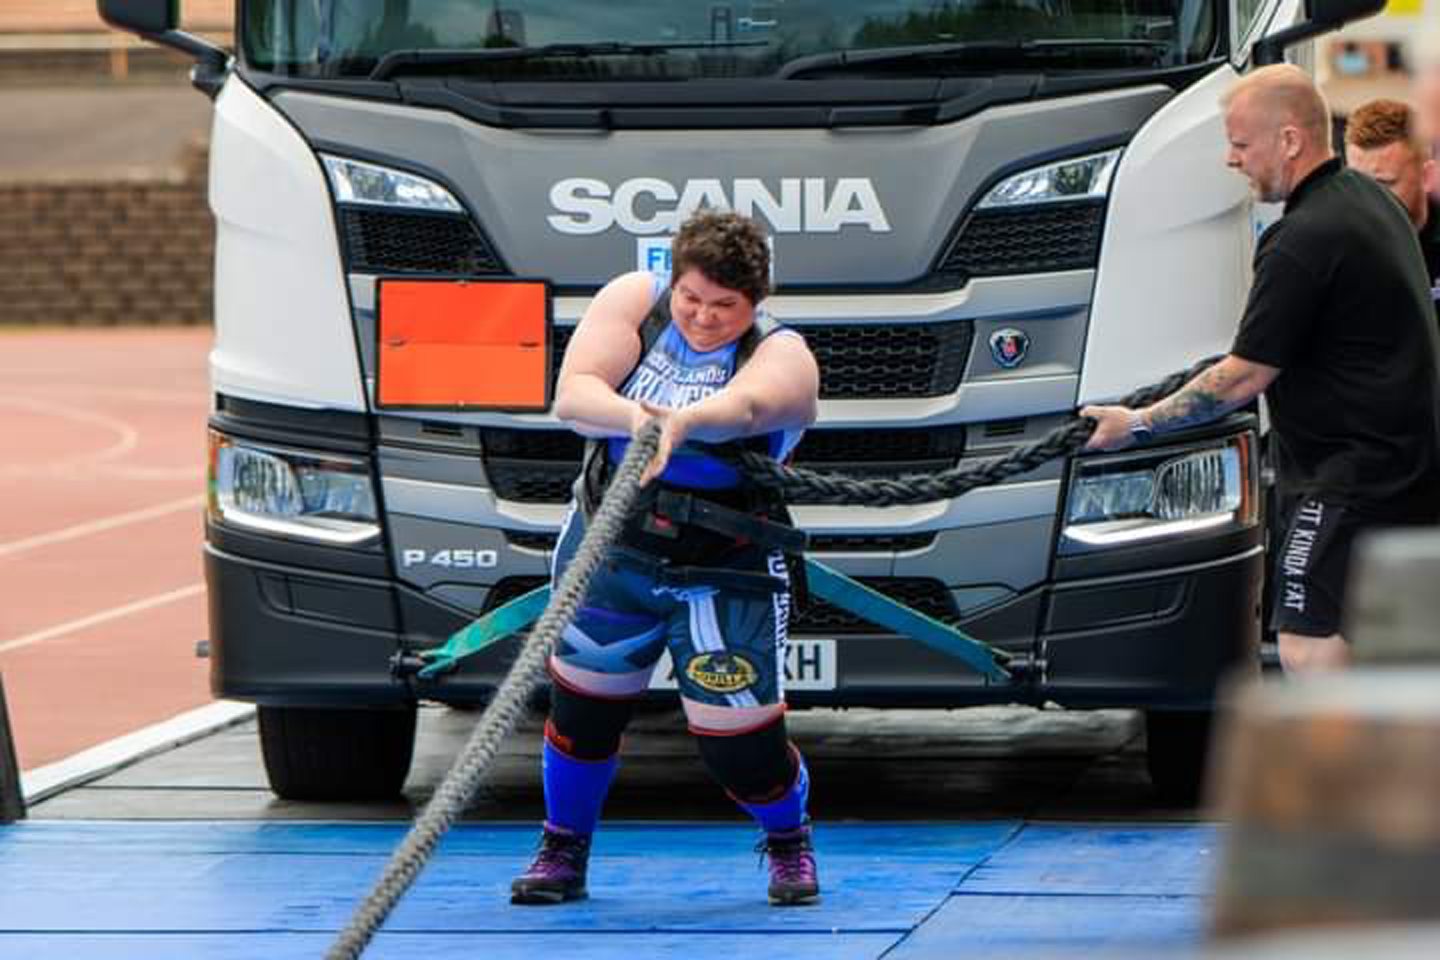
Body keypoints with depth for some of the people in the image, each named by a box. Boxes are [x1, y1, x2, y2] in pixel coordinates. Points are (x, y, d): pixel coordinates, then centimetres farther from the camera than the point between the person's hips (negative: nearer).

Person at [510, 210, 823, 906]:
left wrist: (681, 423, -59)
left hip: (723, 578, -3)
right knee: (582, 707, 10)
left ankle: (790, 843, 28)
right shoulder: (632, 302, -5)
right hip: (608, 552, 3)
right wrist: (630, 416, -40)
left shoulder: (781, 356, -13)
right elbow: (572, 394, -19)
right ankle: (562, 850, 34)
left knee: (739, 744, -4)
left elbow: (745, 405, -37)